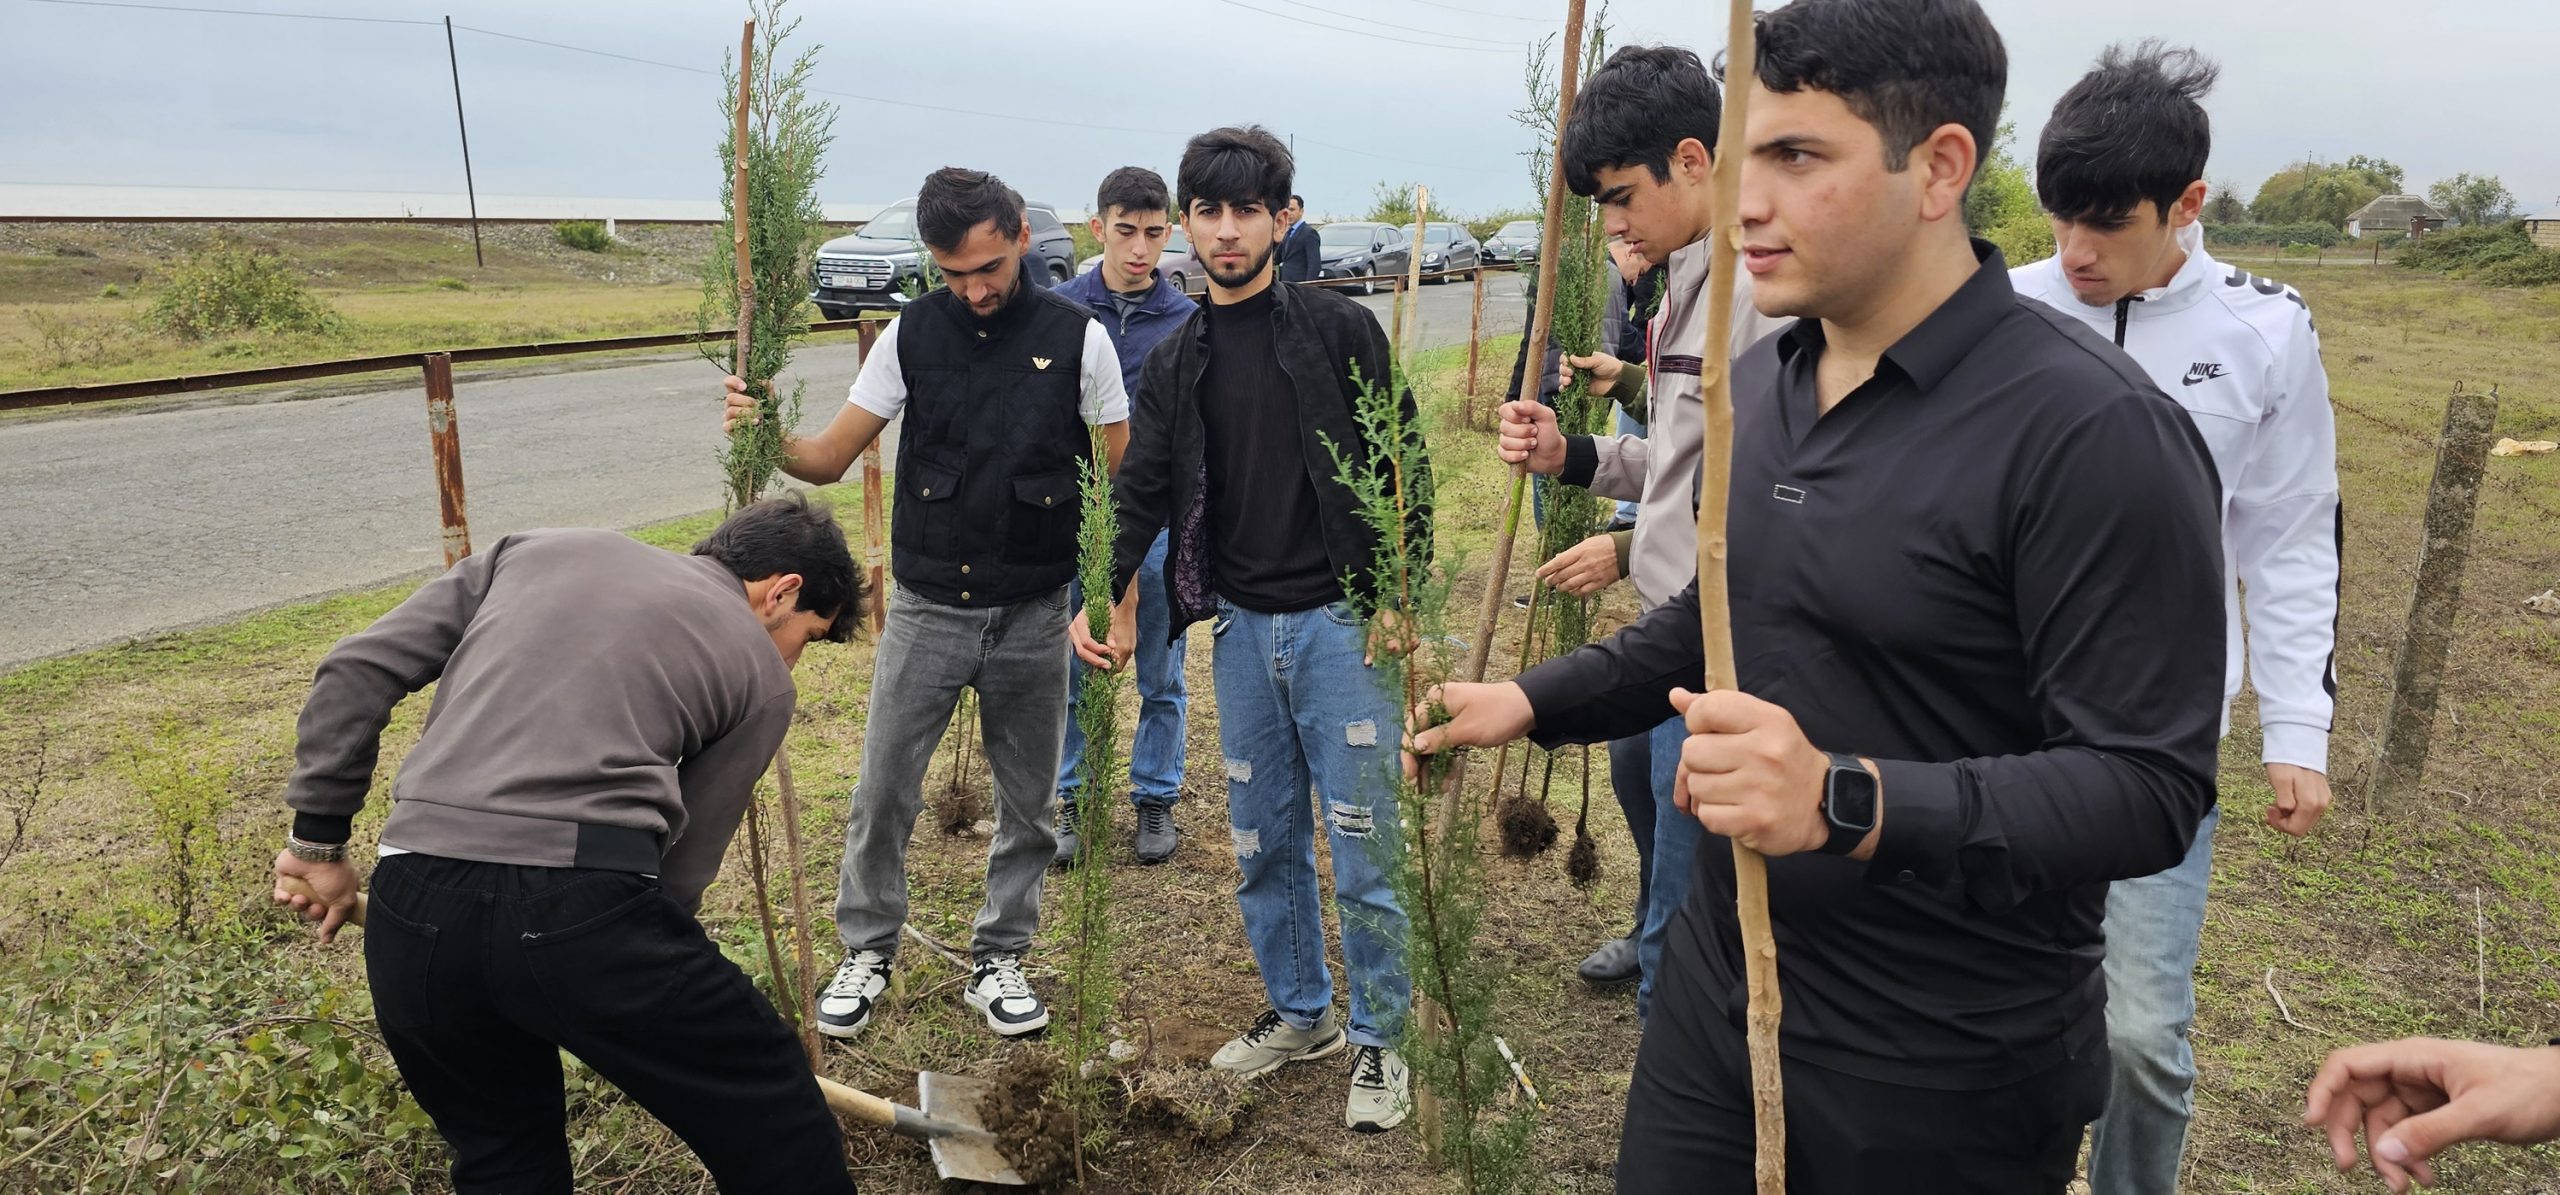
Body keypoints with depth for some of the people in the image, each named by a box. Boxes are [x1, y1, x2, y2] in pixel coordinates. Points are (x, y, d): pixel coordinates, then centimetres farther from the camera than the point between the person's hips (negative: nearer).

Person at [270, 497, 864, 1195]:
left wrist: (319, 839, 23)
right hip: (584, 908, -5)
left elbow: (356, 673, 18)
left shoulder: (540, 549, 23)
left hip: (411, 912, 5)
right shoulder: (759, 673, 12)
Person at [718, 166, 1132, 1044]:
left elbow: (1120, 478, -2)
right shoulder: (911, 335, -1)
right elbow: (830, 458, -2)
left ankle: (997, 960, 28)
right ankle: (867, 953, 27)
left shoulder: (1077, 336, -5)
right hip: (926, 609, 1)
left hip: (1033, 615, -1)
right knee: (882, 793, 6)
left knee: (1027, 804, 10)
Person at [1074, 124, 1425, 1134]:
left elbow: (1403, 467, -5)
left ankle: (1378, 1039, 20)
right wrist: (1106, 598, -11)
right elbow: (1141, 492, 4)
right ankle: (1299, 1012, 33)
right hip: (1242, 629, 5)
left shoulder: (1341, 331, -3)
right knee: (1262, 846, 14)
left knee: (1362, 851, 2)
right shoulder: (1174, 366, 9)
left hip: (1341, 622, -4)